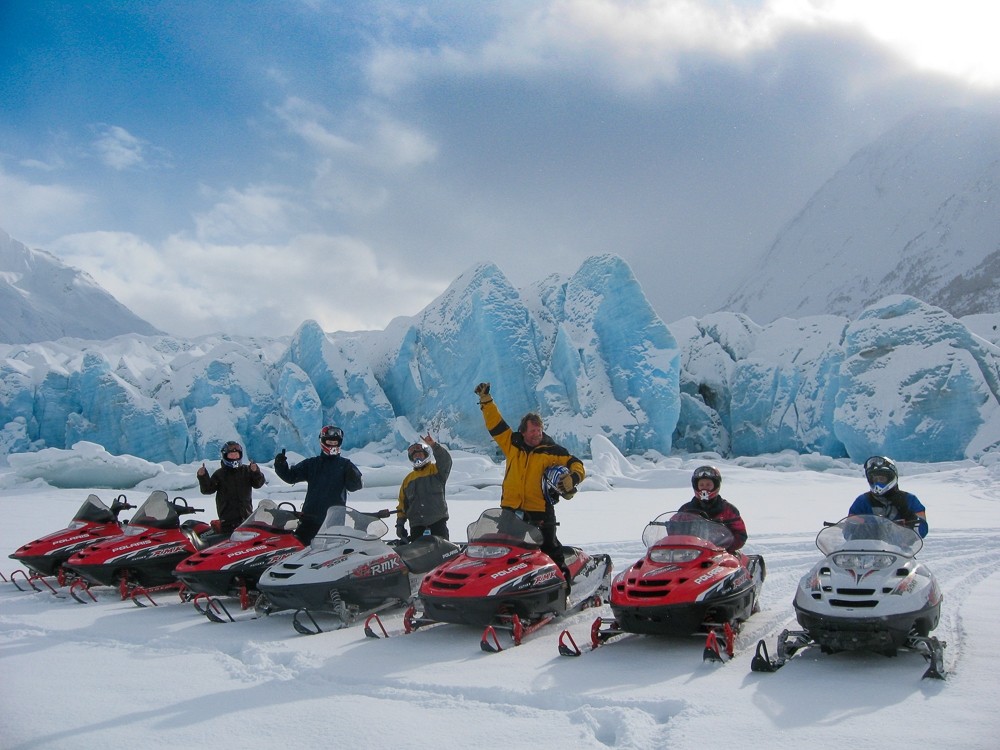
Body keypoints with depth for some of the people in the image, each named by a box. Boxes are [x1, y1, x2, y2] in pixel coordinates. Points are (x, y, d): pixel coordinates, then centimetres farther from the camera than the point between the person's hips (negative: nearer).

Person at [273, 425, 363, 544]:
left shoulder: (345, 464, 5)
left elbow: (354, 486, -6)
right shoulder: (311, 464, 10)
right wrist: (280, 466, -11)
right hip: (310, 517, 1)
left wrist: (353, 476, -28)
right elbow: (290, 477, 8)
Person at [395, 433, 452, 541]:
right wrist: (400, 523, 11)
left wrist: (434, 445, -26)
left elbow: (445, 460, -15)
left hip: (437, 521, -4)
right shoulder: (408, 479, 19)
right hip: (416, 523, 4)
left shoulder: (437, 470, 7)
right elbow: (402, 504, 20)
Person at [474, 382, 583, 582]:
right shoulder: (512, 443, 7)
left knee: (550, 550, -5)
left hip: (541, 512, -3)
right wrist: (486, 400, 8)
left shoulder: (552, 451, -1)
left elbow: (576, 465, -2)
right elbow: (494, 423, 11)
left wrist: (573, 477, -23)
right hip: (510, 510, 3)